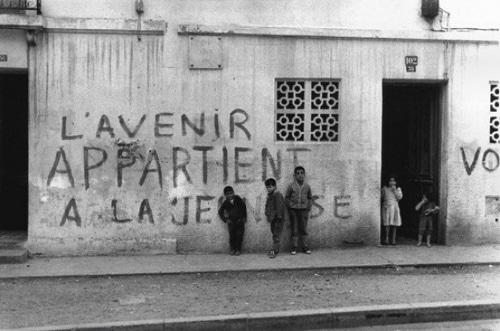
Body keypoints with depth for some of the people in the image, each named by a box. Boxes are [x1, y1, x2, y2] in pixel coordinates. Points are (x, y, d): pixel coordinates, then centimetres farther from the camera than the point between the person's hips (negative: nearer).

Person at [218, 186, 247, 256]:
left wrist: (244, 216, 8)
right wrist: (225, 220, -3)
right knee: (232, 236, 0)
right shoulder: (225, 203, -2)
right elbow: (220, 212, 5)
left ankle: (238, 250, 9)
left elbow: (244, 206, 9)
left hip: (240, 221, 0)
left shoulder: (238, 199, -1)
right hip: (231, 221, 0)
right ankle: (233, 249, 16)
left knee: (239, 236, -2)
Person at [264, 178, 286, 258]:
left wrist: (279, 215, -22)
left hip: (277, 218, -9)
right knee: (274, 233, 14)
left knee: (276, 234, -7)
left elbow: (279, 206, -20)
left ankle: (274, 250, -9)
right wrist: (268, 214, 15)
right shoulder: (269, 194, 13)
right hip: (272, 218, 9)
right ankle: (276, 248, 23)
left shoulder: (277, 194, -15)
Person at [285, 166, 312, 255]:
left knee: (303, 228, 6)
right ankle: (294, 247, 8)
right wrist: (290, 206, -4)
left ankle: (304, 246, 14)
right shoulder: (291, 186, -4)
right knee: (294, 229, 2)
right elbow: (287, 197, 3)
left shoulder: (307, 187, 2)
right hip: (293, 210, -1)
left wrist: (308, 207, 4)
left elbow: (310, 198, 13)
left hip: (303, 210, 2)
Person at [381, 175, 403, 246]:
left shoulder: (398, 189, 10)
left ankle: (393, 239, 3)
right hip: (386, 207, -1)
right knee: (387, 224, -8)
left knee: (394, 224, -1)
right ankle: (386, 238, -5)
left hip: (395, 206, 1)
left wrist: (394, 190, -6)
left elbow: (400, 197, -2)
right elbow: (381, 197, 14)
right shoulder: (385, 188, 8)